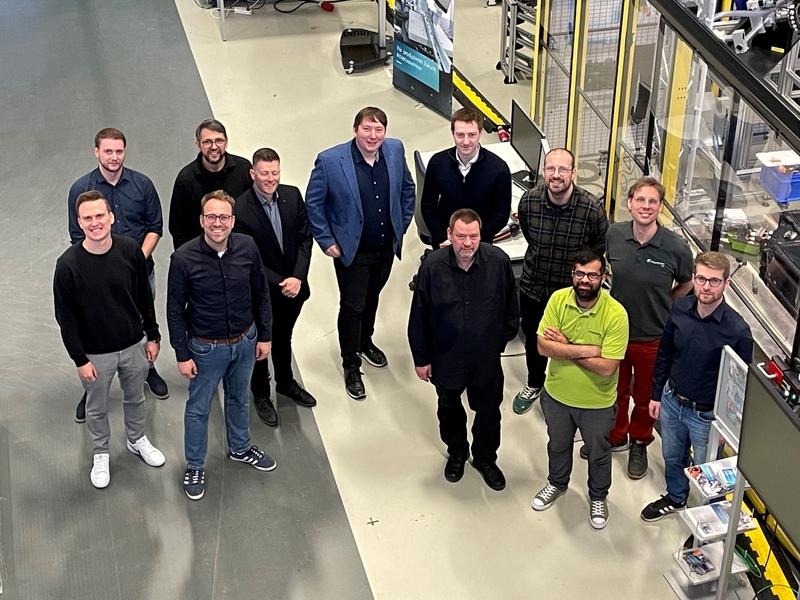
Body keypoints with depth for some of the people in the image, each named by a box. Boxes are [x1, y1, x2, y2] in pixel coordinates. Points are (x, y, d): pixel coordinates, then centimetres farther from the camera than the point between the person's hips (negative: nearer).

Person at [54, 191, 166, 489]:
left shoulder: (131, 250, -14)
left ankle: (137, 440, 50)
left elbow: (145, 297, 0)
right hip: (95, 353, -2)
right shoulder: (68, 264, -22)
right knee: (97, 407, 19)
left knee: (135, 398, 24)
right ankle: (100, 454, 43)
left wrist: (152, 336, 5)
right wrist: (80, 359, -11)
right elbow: (65, 317, -13)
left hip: (133, 345, 2)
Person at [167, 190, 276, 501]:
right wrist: (182, 355, -9)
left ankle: (240, 448, 49)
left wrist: (264, 335, 5)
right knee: (198, 408, 14)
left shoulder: (247, 247, -14)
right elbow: (175, 310, -12)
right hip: (206, 347, -3)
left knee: (239, 398, 25)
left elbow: (260, 294, 1)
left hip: (245, 341, 3)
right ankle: (194, 466, 34)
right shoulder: (184, 258, -22)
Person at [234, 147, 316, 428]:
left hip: (294, 285, 5)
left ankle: (286, 382, 51)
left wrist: (297, 277, -14)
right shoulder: (240, 210, -24)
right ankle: (261, 395, 38)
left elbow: (305, 238, -4)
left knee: (283, 338, 27)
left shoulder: (292, 196, -8)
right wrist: (280, 283, -20)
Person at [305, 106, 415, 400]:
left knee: (371, 298, 24)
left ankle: (365, 341, 50)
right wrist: (327, 241, -10)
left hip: (387, 246, 4)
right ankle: (351, 366, 25)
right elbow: (313, 203, -11)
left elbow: (407, 189, 8)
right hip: (351, 251, -4)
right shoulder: (330, 161, -22)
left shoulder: (395, 150, -9)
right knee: (352, 307, 6)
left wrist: (401, 226, 8)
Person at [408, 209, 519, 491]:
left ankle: (485, 458, 44)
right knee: (449, 409, 23)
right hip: (446, 358, 0)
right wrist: (421, 358, -4)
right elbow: (419, 316, -10)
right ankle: (456, 453, 50)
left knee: (488, 411, 18)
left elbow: (511, 308, -2)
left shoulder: (499, 262, -19)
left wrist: (503, 339, 6)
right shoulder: (433, 266, -21)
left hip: (486, 359, 0)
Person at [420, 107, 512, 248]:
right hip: (443, 244, 2)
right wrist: (443, 239, -10)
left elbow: (501, 216, -9)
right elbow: (427, 206, 1)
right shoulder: (437, 162, -8)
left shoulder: (499, 169, -15)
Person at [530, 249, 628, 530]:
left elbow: (606, 367, -29)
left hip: (597, 403, -3)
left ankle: (598, 497, 48)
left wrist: (565, 346, -24)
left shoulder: (616, 314, -27)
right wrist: (586, 350, -29)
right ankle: (557, 483, 56)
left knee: (598, 454, 21)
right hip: (557, 395, 3)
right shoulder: (558, 300, -16)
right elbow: (543, 346, -21)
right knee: (558, 445, 28)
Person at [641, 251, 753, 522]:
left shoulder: (737, 330, -25)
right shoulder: (680, 309, -11)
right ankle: (675, 498, 54)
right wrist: (656, 395, 10)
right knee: (672, 458, 27)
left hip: (707, 415, -5)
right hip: (672, 401, 5)